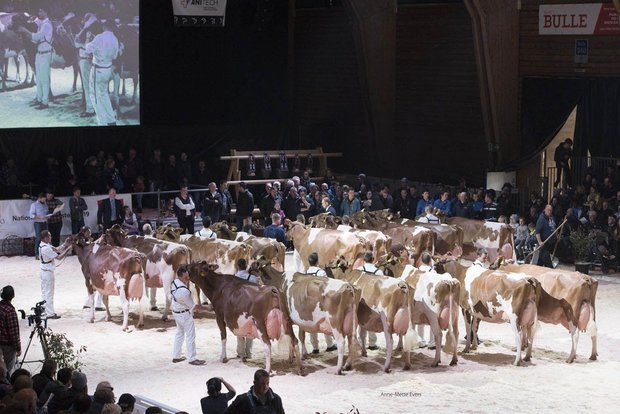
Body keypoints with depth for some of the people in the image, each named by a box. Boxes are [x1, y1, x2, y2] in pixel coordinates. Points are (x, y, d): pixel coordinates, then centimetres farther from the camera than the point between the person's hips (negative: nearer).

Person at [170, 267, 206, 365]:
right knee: (190, 336, 2)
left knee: (179, 333, 22)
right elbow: (193, 306, -20)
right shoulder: (184, 292, -33)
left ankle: (176, 356, 30)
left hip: (176, 311, 9)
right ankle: (192, 359, 9)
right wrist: (205, 308, -8)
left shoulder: (175, 281, -10)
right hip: (185, 314, -9)